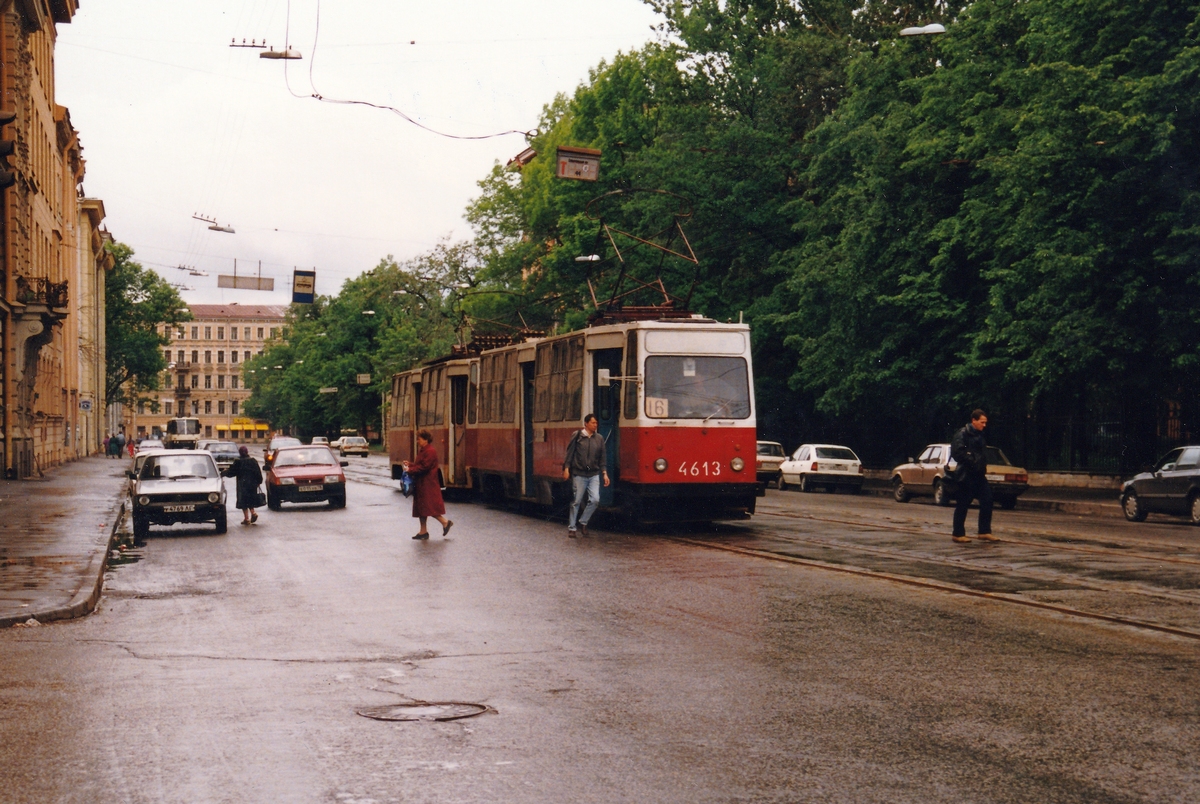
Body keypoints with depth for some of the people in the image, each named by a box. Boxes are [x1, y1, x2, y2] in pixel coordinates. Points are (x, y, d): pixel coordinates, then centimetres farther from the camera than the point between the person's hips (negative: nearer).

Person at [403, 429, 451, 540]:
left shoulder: (430, 452, -16)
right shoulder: (423, 451, 16)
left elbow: (424, 467, -22)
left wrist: (410, 470, -18)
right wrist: (410, 465, 5)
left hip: (428, 484, -11)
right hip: (422, 484, 11)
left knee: (429, 507, -11)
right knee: (421, 508, 10)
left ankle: (445, 522, 0)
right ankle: (423, 531, 13)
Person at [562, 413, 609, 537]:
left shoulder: (599, 439, 8)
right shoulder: (577, 436, -2)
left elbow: (602, 457, 11)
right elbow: (569, 453, -1)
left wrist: (604, 473, 5)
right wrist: (566, 469, -7)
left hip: (594, 475, 3)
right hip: (579, 474, -3)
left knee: (595, 500, -9)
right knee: (576, 501, 2)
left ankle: (583, 522, 11)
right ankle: (571, 527, 12)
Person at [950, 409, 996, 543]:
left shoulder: (980, 435, 16)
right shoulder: (962, 434, -11)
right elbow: (957, 453, -20)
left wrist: (983, 467, 11)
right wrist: (972, 462, -19)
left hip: (979, 475, 8)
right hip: (966, 475, -8)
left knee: (987, 501, 1)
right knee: (963, 505, -1)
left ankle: (985, 532, 8)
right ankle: (958, 534, 7)